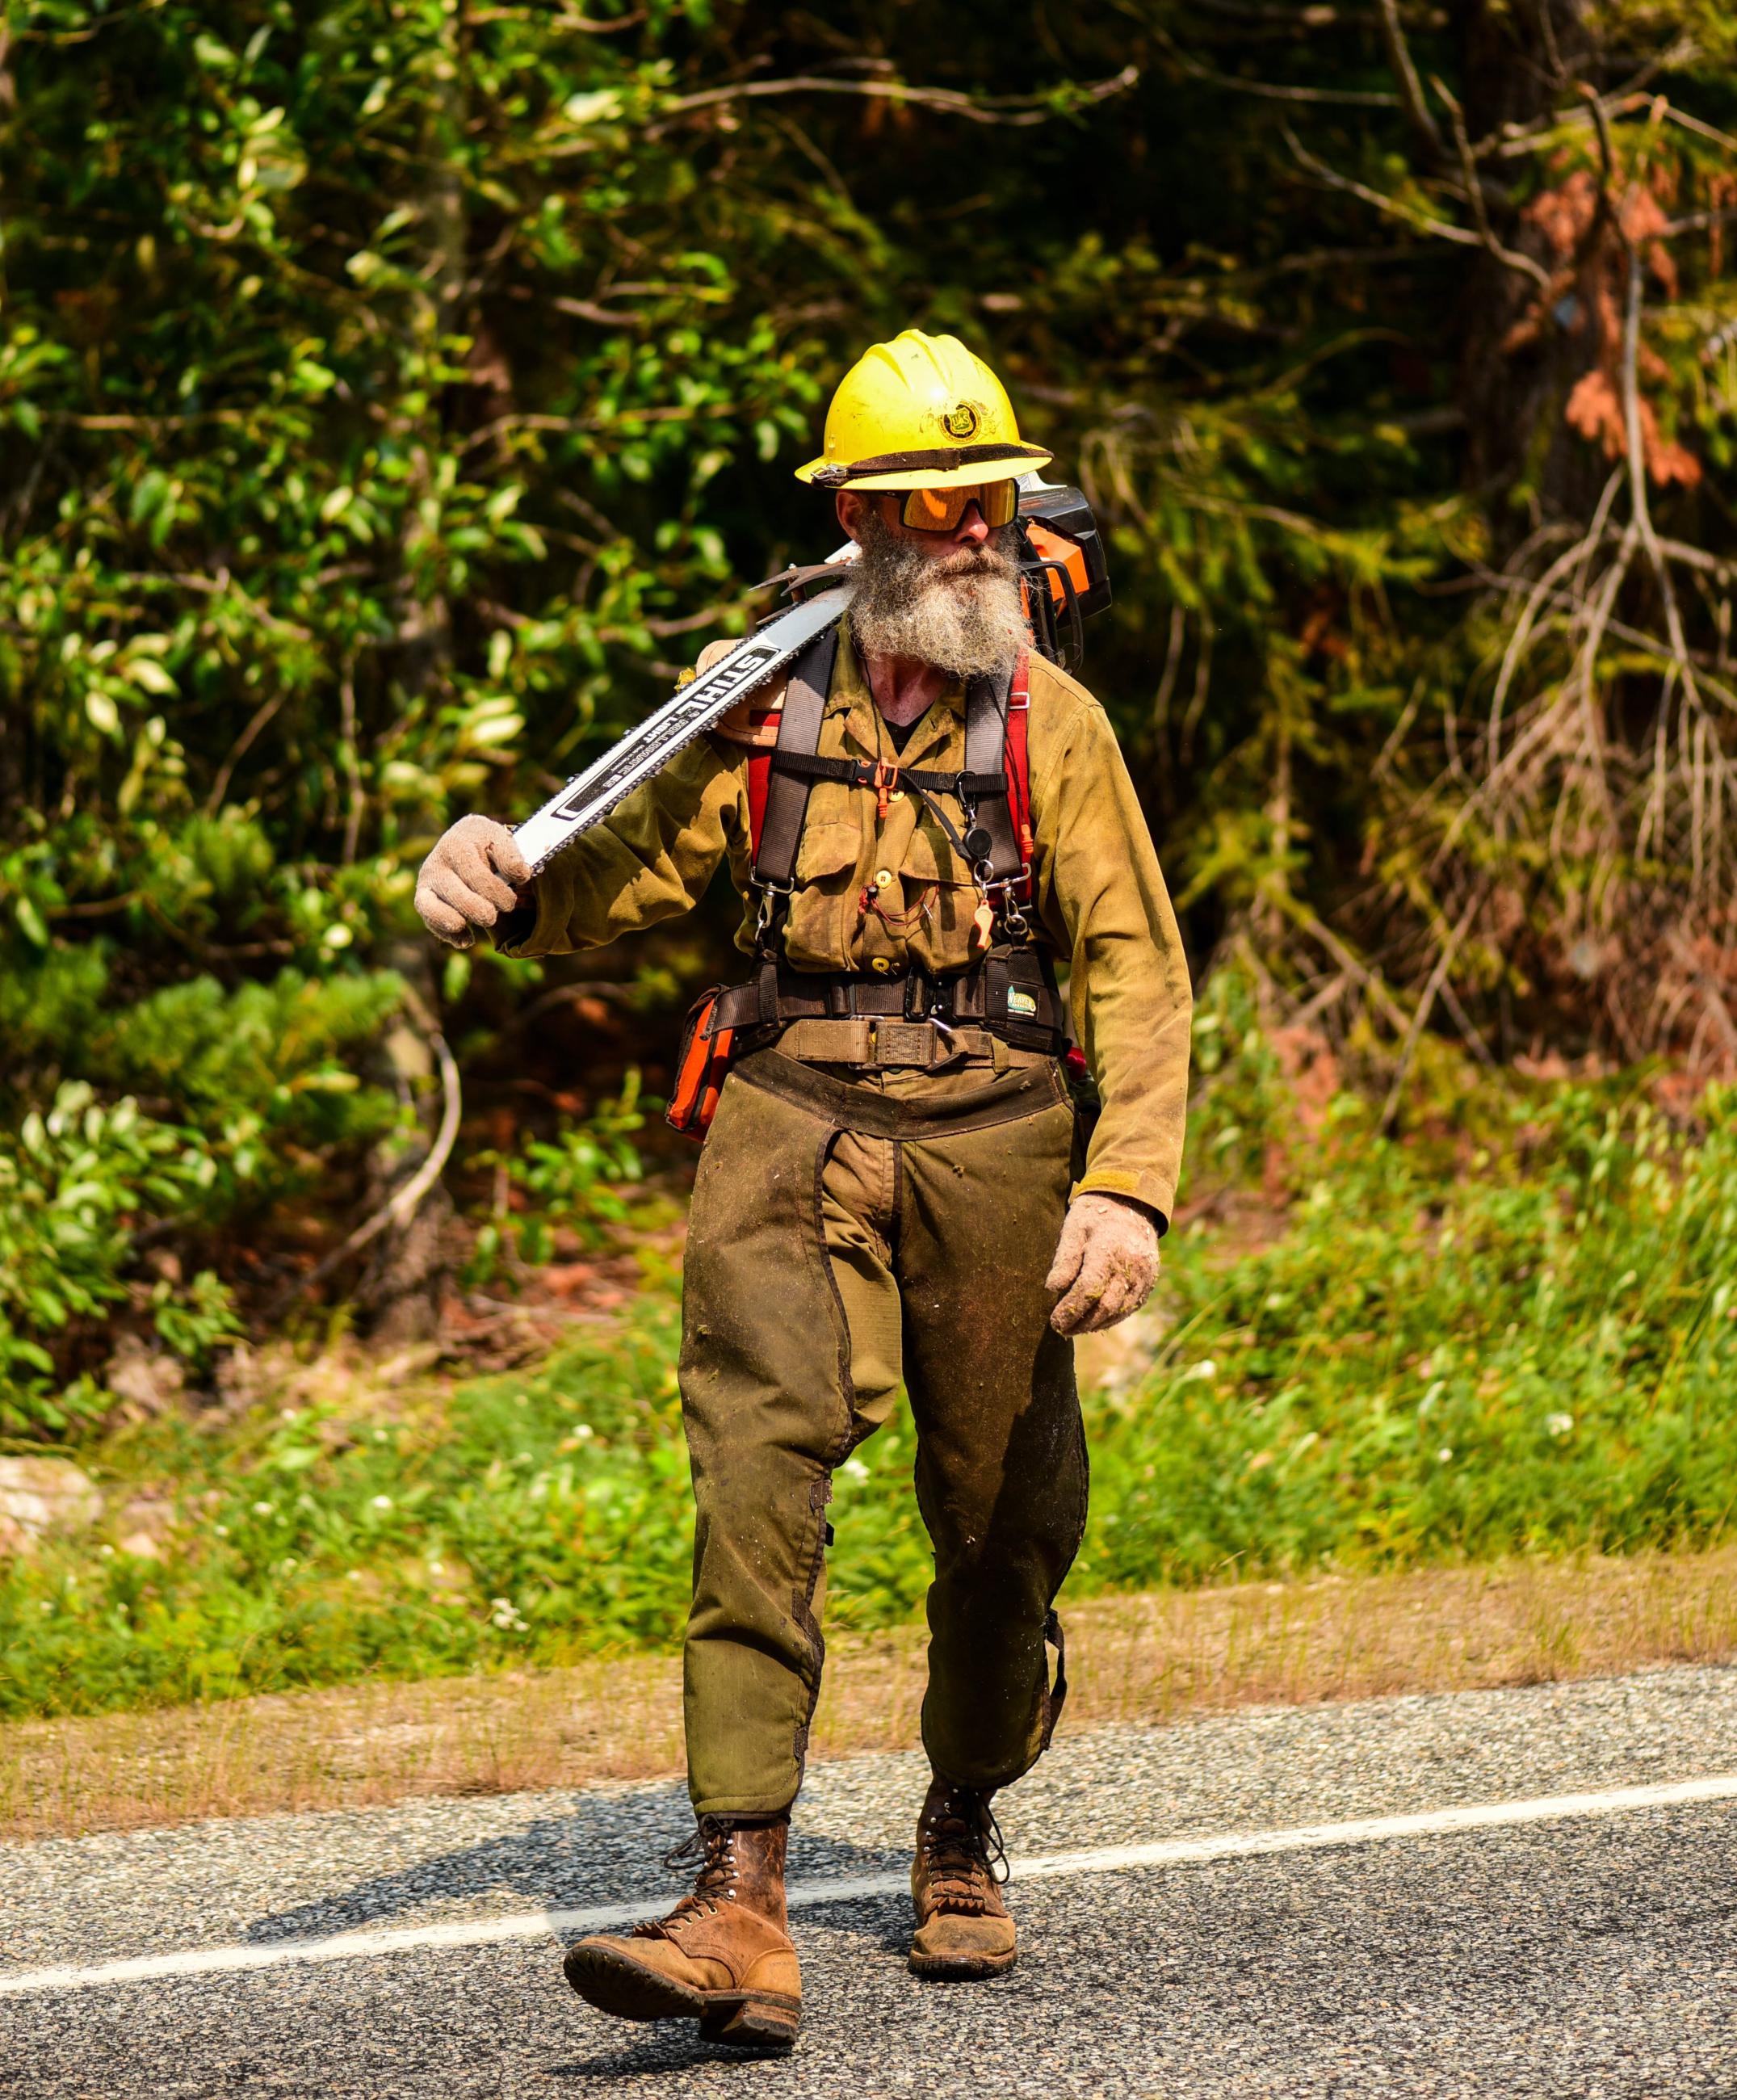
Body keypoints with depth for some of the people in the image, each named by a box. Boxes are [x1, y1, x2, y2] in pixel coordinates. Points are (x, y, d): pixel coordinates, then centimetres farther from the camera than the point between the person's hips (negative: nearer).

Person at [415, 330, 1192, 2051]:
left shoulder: (1053, 725, 5)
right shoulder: (769, 709, 8)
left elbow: (1137, 972, 0)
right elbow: (624, 881, 13)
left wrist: (1129, 1185, -14)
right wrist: (503, 887, -10)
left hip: (994, 1132, 0)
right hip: (794, 1120, 0)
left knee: (1001, 1515, 7)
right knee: (758, 1472, -19)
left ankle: (961, 1835, 36)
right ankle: (741, 1912, -27)